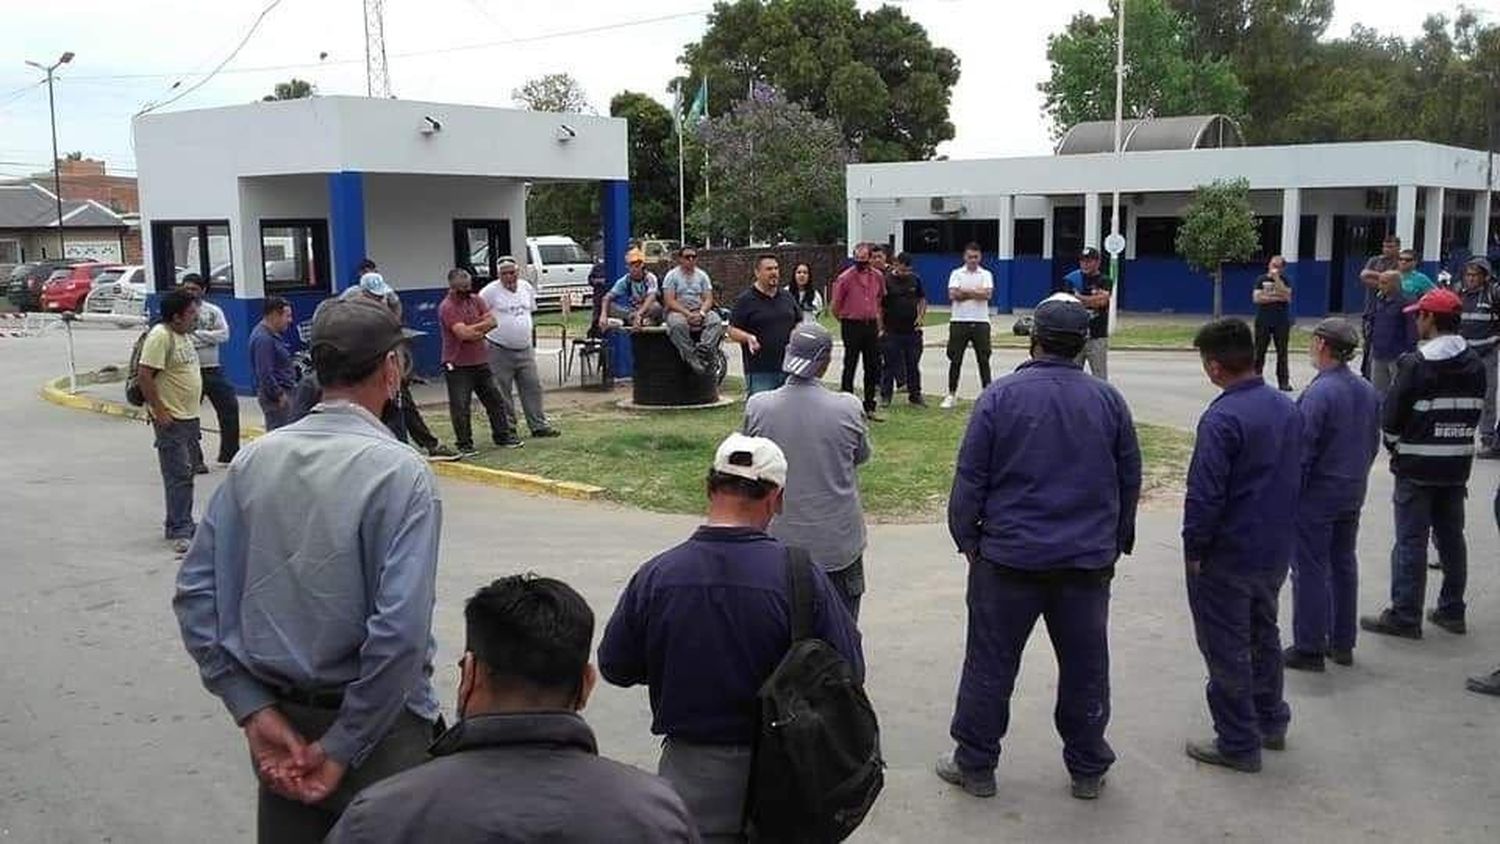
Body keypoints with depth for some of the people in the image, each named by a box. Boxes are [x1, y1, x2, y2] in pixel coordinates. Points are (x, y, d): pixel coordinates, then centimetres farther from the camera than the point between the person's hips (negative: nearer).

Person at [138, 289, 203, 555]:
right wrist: (159, 410, -21)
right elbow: (144, 374, -21)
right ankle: (180, 532, -7)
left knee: (184, 473, 15)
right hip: (171, 419, -9)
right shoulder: (160, 336, -16)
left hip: (189, 416, 9)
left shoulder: (184, 335, 13)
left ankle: (177, 523, 25)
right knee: (179, 475, -9)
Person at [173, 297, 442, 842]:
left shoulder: (254, 460, -2)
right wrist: (344, 747, -14)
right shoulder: (398, 471, -17)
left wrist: (253, 710, -1)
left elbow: (197, 595, -2)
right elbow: (400, 629, -24)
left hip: (280, 717, 5)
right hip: (375, 721, -5)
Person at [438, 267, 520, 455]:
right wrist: (483, 324, -8)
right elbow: (463, 333, -23)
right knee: (460, 407, -2)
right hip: (457, 365, -7)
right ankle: (464, 445, 8)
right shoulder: (446, 307, -14)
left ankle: (503, 436, 25)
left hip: (480, 361, 7)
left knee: (494, 399, 13)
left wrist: (475, 331, -14)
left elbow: (492, 321, 2)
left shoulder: (475, 300, 8)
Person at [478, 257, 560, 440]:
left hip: (525, 350, 5)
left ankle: (539, 425, 17)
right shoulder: (490, 291, -10)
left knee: (533, 387, 8)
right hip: (499, 351, -5)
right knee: (502, 394, 2)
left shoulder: (526, 287, 8)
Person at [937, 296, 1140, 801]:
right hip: (1089, 560, 3)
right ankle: (1088, 770, 24)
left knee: (990, 665, 9)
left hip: (1009, 556, -2)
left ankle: (975, 765, 18)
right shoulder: (1108, 400, 1)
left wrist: (966, 537, 5)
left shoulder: (1001, 396, -8)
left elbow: (970, 476, -7)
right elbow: (1130, 479, 8)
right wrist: (1117, 541, 20)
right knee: (1085, 666, 13)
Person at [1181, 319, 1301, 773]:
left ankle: (1238, 744, 13)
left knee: (1227, 649, 4)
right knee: (1264, 634, 24)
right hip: (1276, 550, 8)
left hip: (1227, 556, -8)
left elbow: (1205, 493, -24)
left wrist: (1193, 549, -12)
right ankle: (1271, 722, 36)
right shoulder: (1287, 408, 2)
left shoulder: (1222, 418, -24)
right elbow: (1296, 476, 12)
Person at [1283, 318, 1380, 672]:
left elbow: (1303, 449, -20)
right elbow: (1373, 443, 13)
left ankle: (1309, 648, 5)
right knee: (1344, 565, 16)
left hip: (1317, 495, -8)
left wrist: (1288, 494, -12)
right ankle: (1342, 643, 24)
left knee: (1310, 569, 0)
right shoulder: (1368, 391, 5)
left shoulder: (1319, 392, -21)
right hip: (1353, 495, 8)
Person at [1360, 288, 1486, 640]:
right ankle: (1452, 610, 23)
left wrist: (1395, 446, 4)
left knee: (1411, 541, -1)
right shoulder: (1474, 364, 5)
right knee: (1451, 537, 15)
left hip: (1417, 466, -6)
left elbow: (1391, 415, -13)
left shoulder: (1417, 364, -16)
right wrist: (1456, 446, 14)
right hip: (1458, 465, 6)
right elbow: (1475, 413, 9)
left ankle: (1405, 615, 3)